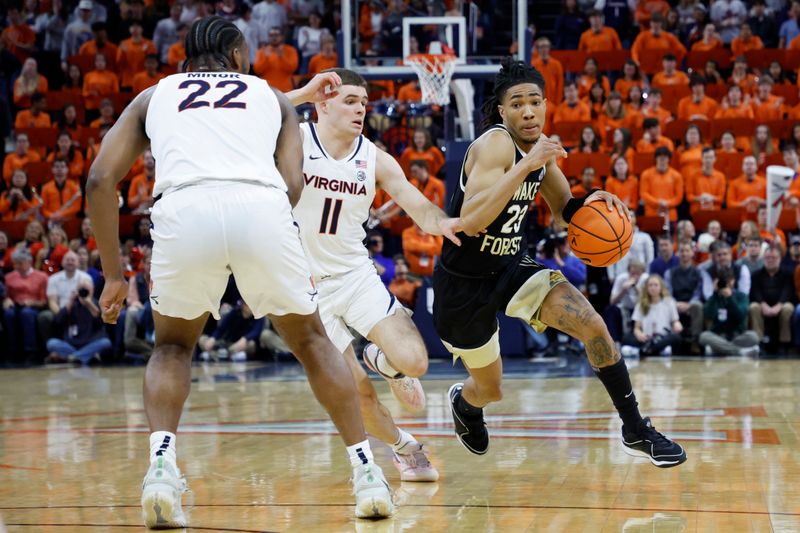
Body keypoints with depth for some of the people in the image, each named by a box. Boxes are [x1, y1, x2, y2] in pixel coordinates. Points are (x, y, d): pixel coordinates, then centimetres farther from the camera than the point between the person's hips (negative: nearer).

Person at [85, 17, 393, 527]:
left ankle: (161, 465, 3)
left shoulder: (153, 96, 32)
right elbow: (292, 185, 17)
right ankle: (367, 471, 19)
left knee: (173, 347, 26)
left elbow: (101, 180, 20)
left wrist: (114, 275, 24)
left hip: (184, 211, 0)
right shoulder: (273, 96, 32)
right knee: (311, 340, 24)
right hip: (263, 208, 0)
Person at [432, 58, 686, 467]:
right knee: (490, 390, 12)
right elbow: (470, 222, -38)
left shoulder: (540, 145, -1)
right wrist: (525, 166, -41)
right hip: (465, 283, -6)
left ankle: (635, 432, -3)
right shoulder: (495, 145, -25)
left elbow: (563, 210, 13)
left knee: (592, 326, -16)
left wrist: (590, 203, -10)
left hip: (512, 265, 6)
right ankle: (463, 404, 51)